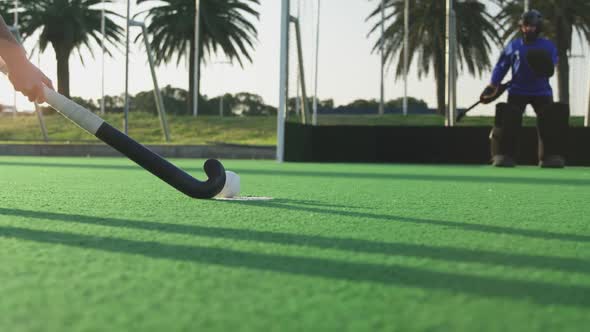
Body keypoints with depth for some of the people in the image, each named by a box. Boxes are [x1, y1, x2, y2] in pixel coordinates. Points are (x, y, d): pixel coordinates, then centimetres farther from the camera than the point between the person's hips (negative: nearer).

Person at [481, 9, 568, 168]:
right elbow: (501, 67, 9)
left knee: (551, 119, -15)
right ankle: (504, 156, -10)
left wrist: (545, 67, -36)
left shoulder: (548, 47, -1)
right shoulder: (513, 46, 4)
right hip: (517, 92, 0)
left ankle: (551, 156, -7)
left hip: (542, 92, 0)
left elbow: (550, 71, -11)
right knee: (508, 120, -16)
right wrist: (492, 87, 1)